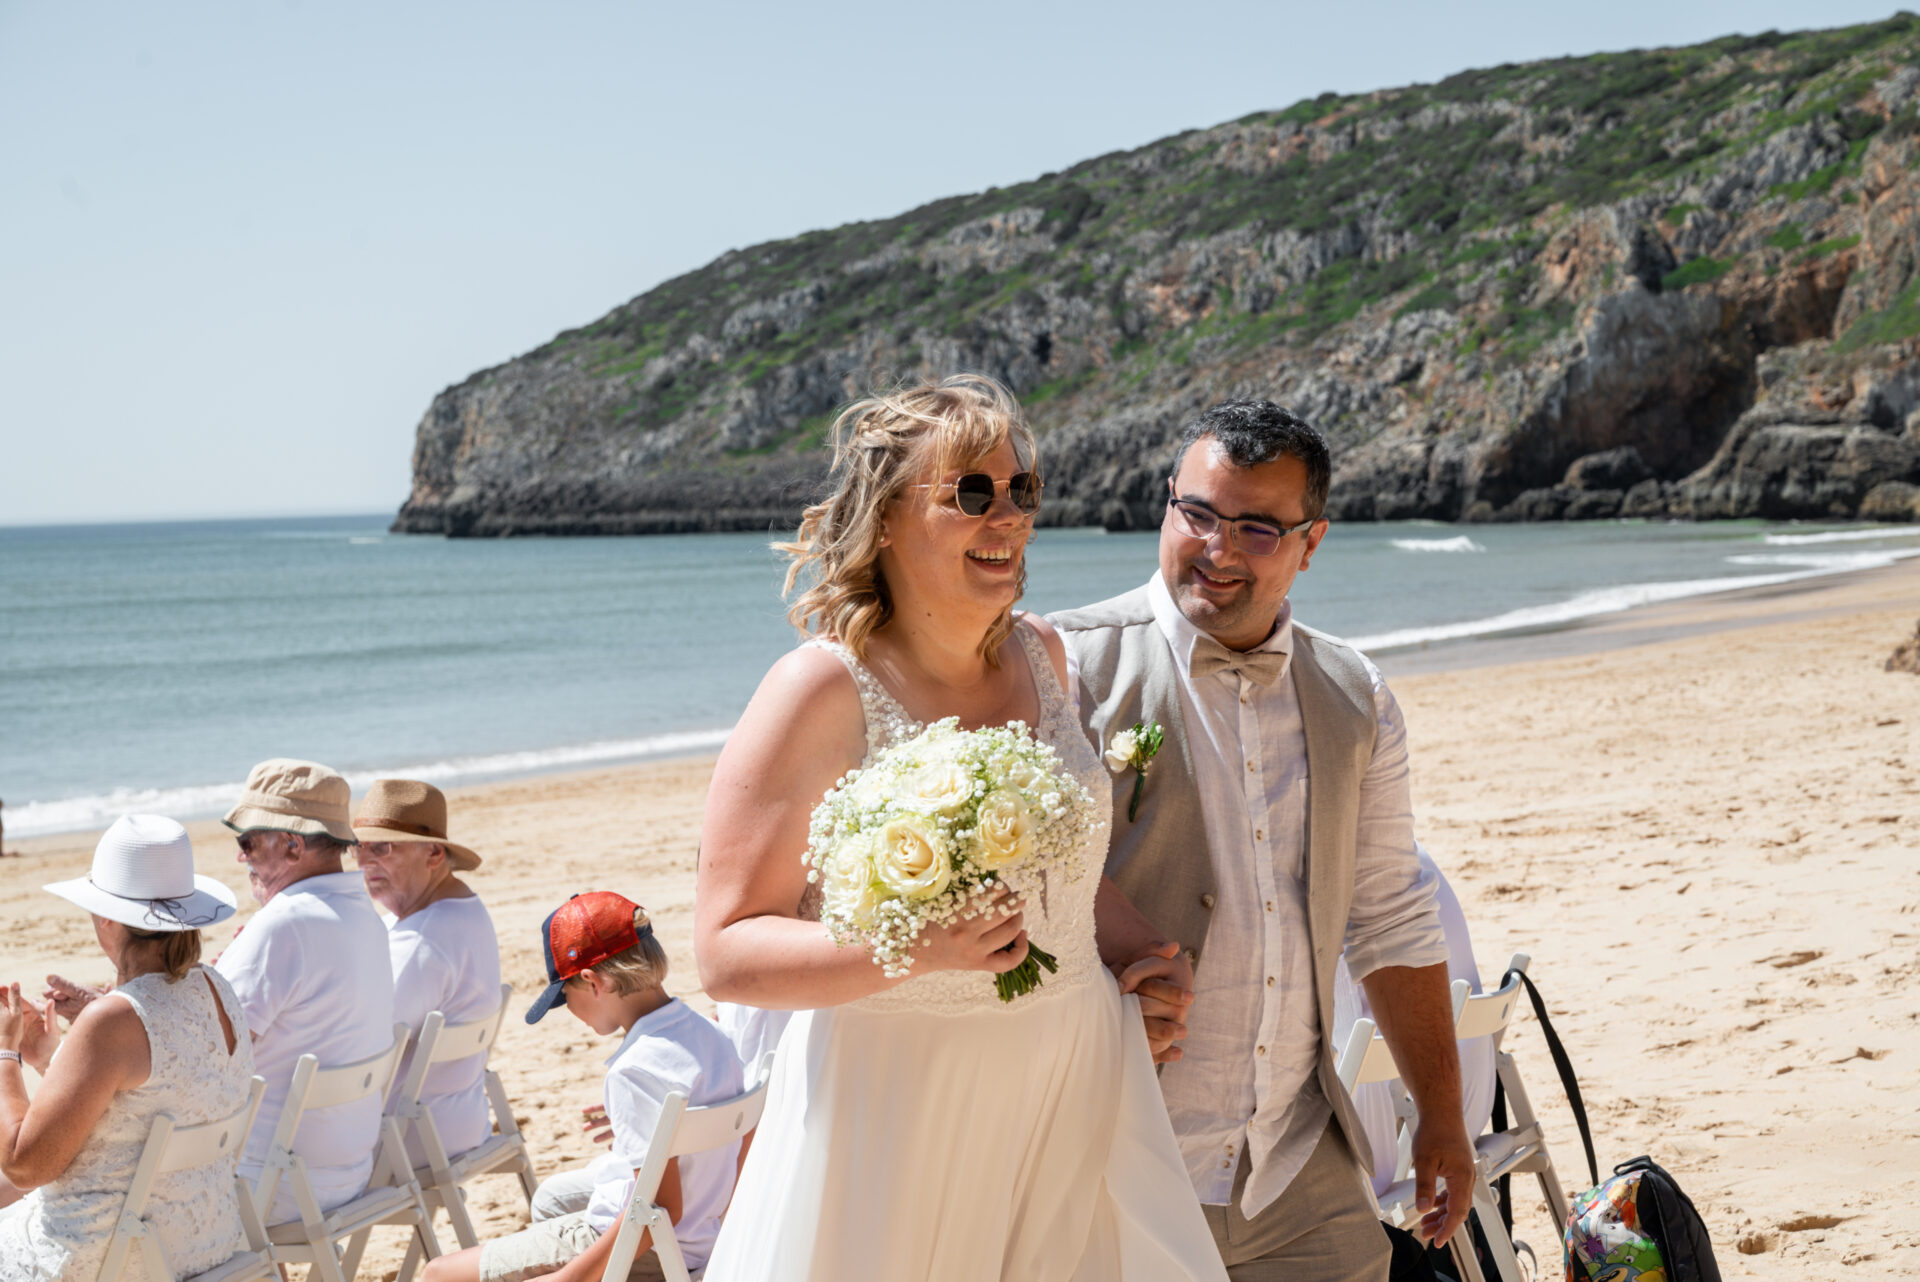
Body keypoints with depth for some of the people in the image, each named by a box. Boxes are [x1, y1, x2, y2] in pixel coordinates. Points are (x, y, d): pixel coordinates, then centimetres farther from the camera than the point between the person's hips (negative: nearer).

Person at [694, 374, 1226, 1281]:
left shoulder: (1039, 655, 6)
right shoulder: (823, 690, -14)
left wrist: (1139, 952, 11)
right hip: (899, 1102, -6)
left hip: (1075, 1092, 6)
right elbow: (725, 953, -17)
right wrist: (914, 948, -29)